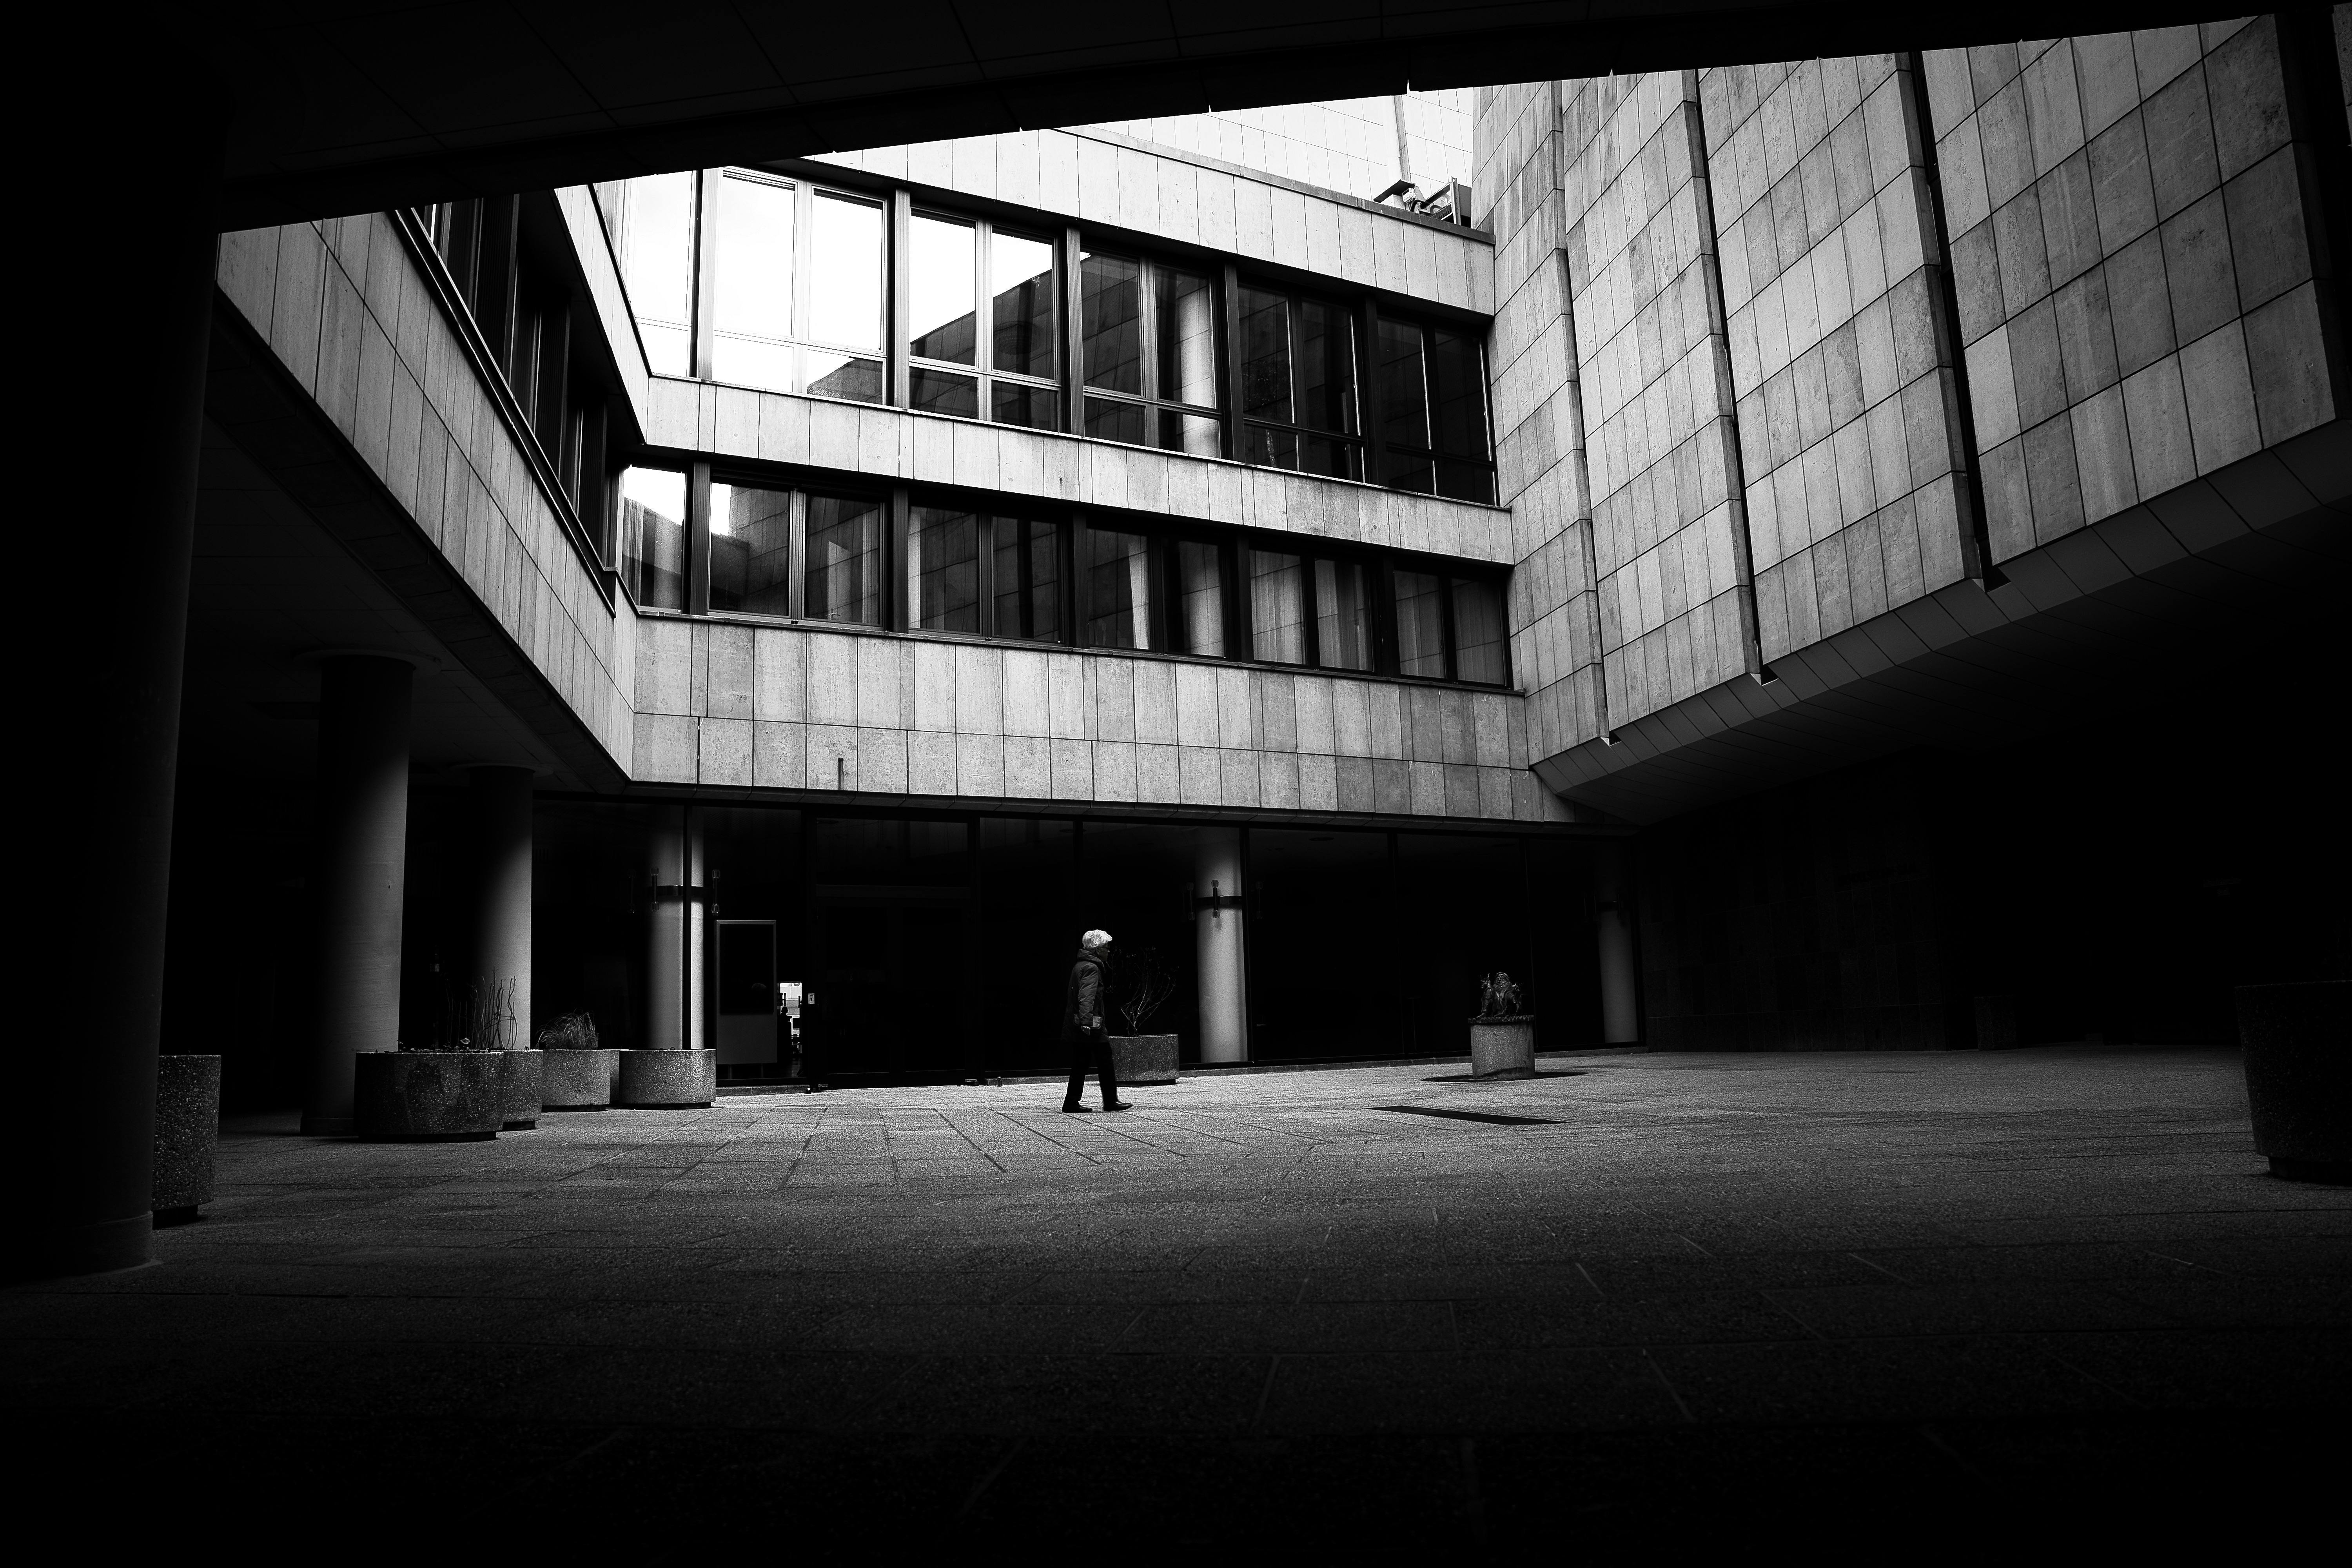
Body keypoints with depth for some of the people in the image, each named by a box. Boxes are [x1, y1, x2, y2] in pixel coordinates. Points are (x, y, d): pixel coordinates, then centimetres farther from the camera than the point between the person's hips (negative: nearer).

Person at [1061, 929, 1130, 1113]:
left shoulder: (1079, 965, 18)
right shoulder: (1092, 968, -12)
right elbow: (1087, 997, -24)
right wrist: (1086, 1021, -33)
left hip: (1076, 1026, 10)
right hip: (1091, 1026, -10)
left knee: (1080, 1064, 10)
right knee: (1105, 1063, -2)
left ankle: (1072, 1102, 9)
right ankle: (1111, 1101, 2)